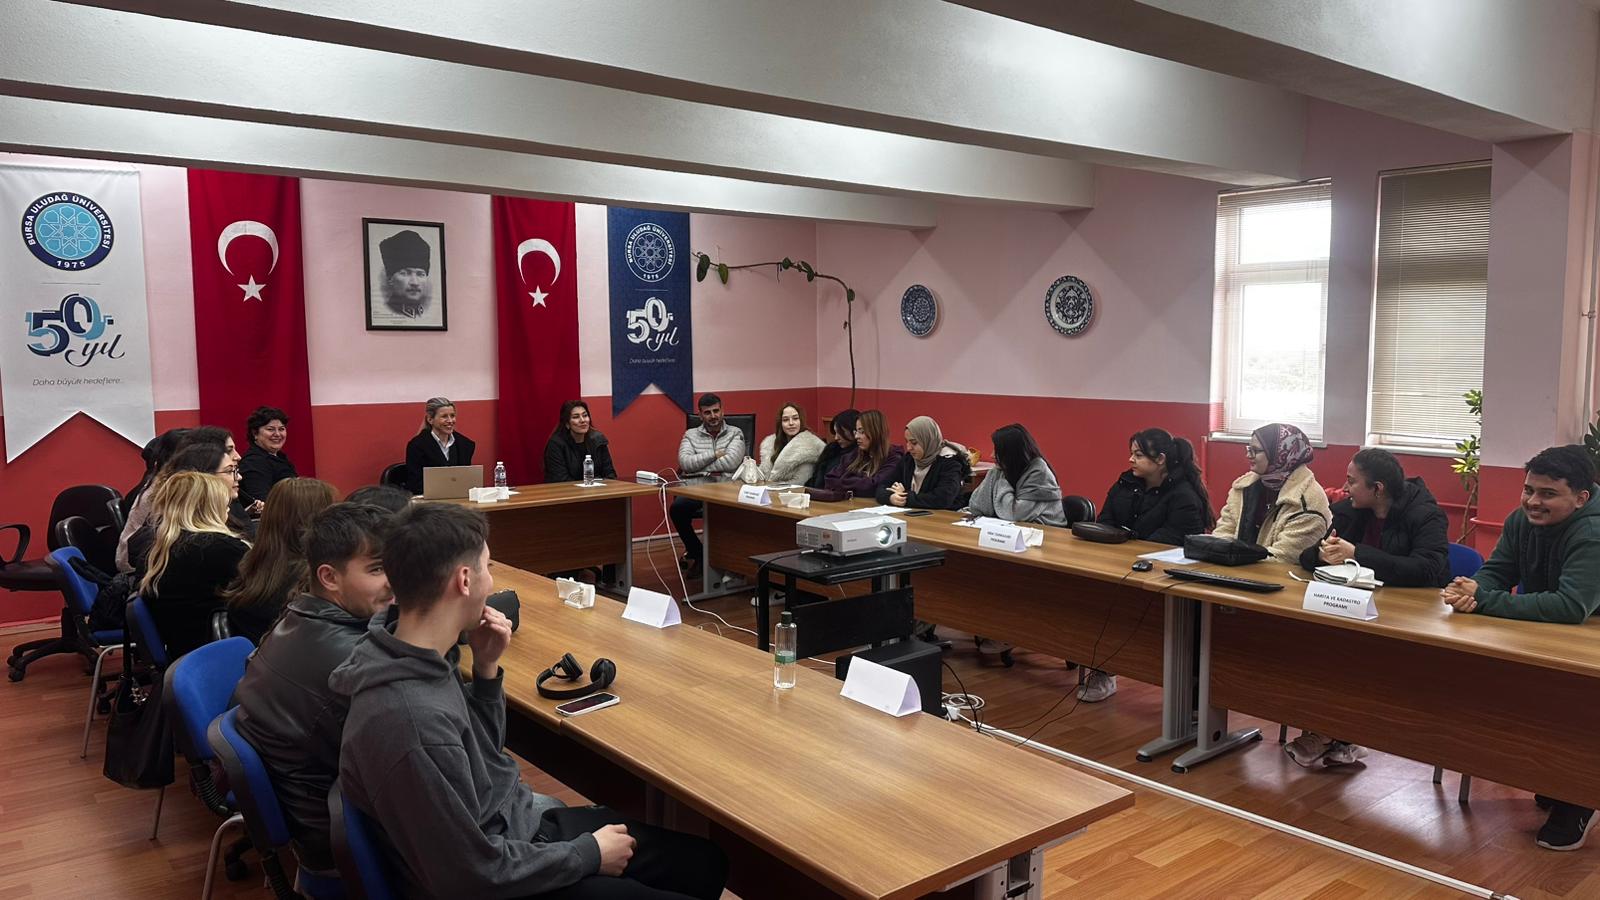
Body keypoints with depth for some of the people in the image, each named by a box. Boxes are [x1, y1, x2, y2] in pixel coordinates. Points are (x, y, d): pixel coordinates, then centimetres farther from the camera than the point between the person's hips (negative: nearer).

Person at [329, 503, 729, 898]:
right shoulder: (411, 722, -34)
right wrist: (588, 854, -12)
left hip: (524, 820, 8)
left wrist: (486, 667, -4)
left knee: (705, 863, 12)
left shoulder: (425, 660, -5)